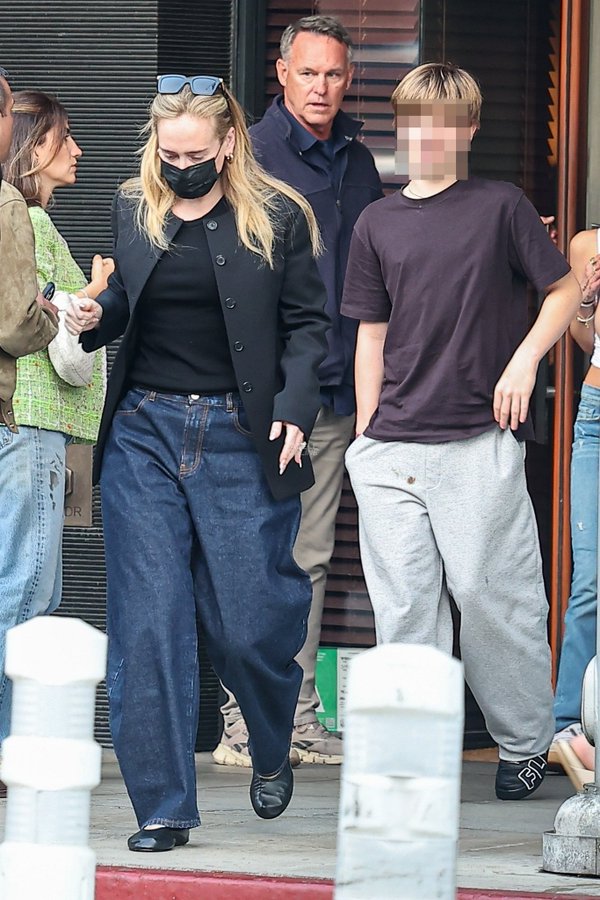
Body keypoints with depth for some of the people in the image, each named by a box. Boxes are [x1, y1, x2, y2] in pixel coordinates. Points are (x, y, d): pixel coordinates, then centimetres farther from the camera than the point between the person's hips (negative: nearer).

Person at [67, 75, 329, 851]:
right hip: (144, 430, 3)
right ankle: (162, 808, 2)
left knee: (248, 624, -2)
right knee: (147, 622, -3)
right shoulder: (134, 212, 9)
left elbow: (305, 324, 1)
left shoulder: (276, 219, -1)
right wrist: (94, 319, -2)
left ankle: (272, 753, 30)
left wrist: (295, 410, -11)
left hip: (240, 437, -3)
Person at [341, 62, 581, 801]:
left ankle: (525, 740, 12)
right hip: (392, 451, 3)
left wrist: (525, 359, -9)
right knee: (403, 603, 1)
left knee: (486, 593, -4)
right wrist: (366, 436, 10)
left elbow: (564, 290, 6)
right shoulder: (378, 224, 11)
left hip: (479, 442, -3)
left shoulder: (499, 207, 2)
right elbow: (371, 334, 14)